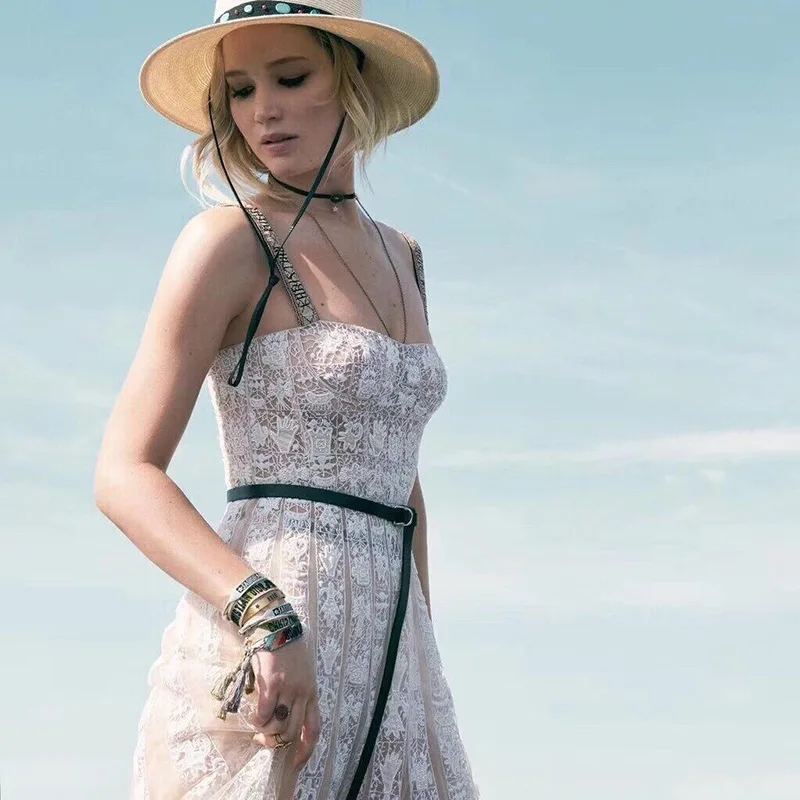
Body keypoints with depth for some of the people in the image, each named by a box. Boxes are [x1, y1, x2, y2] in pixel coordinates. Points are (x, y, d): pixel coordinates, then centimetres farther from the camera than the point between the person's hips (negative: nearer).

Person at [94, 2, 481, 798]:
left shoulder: (399, 255, 15)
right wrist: (266, 613, -25)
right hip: (262, 649, -6)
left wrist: (425, 645, 16)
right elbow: (126, 473, -12)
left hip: (390, 643, 7)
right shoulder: (232, 239, -5)